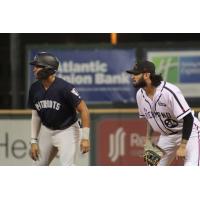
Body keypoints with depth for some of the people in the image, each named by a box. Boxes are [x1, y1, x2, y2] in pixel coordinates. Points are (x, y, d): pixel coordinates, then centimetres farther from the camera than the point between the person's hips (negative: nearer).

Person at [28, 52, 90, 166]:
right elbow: (36, 115, 7)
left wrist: (85, 137, -23)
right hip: (46, 131, 6)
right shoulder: (35, 88, -4)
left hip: (67, 131, -6)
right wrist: (34, 141, 3)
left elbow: (84, 110, -19)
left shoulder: (64, 87, -23)